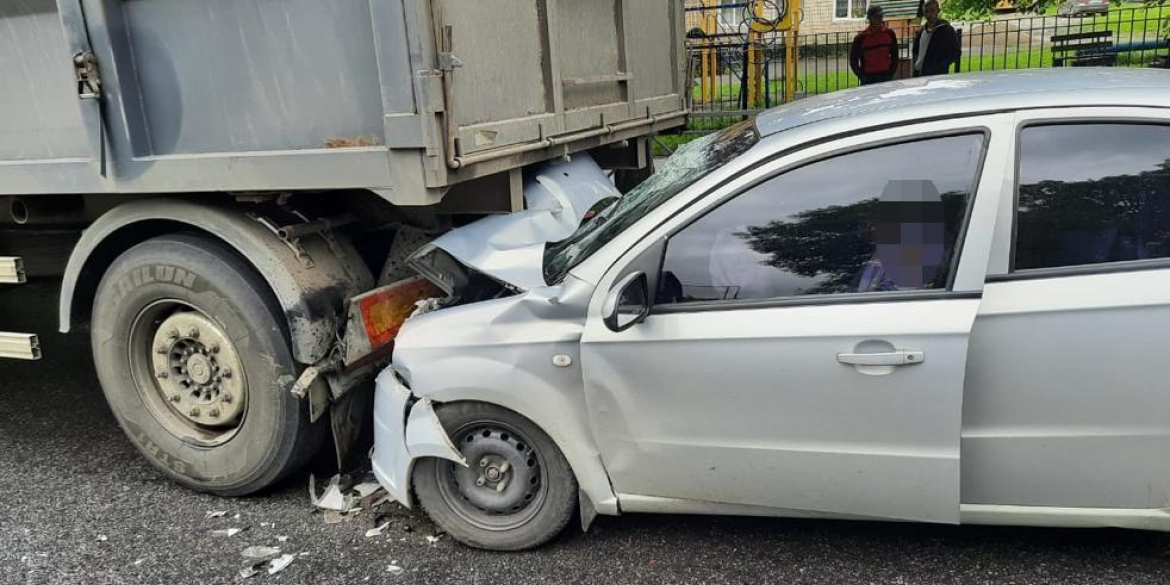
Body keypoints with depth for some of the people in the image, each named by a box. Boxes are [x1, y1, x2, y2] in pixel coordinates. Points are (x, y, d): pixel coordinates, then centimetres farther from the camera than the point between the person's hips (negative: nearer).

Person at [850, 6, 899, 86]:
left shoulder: (889, 34, 4)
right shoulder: (861, 37, -5)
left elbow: (894, 55, 12)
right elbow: (853, 59, 0)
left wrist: (891, 73, 4)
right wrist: (862, 77, -5)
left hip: (886, 77, 3)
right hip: (869, 79, -3)